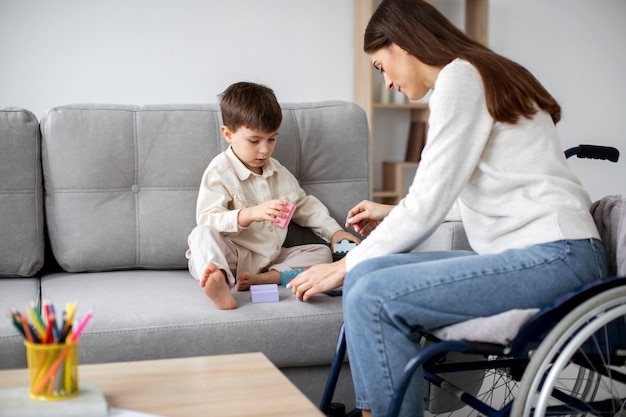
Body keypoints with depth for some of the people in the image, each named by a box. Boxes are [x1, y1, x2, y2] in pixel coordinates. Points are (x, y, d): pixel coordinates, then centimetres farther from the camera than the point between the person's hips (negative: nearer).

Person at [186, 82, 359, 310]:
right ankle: (220, 283, -68)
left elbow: (305, 206, 24)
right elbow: (208, 220, -20)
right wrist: (250, 214, -34)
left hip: (270, 259, 6)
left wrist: (334, 231, 10)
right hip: (231, 257, -6)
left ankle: (263, 278, -29)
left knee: (322, 252, -5)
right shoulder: (219, 172, -8)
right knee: (203, 234, -34)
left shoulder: (279, 172, 13)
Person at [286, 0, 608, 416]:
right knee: (366, 275, 1)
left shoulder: (459, 76, -8)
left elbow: (428, 206, -11)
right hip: (539, 256, 10)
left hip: (557, 257, -10)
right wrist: (393, 213, 35)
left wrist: (343, 267, -2)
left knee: (374, 296, -21)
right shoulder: (485, 73, 21)